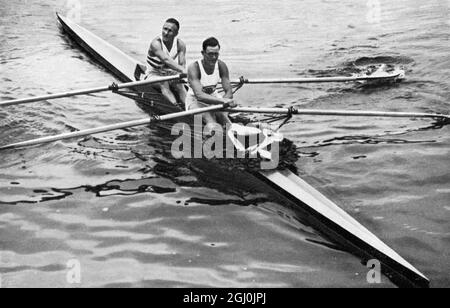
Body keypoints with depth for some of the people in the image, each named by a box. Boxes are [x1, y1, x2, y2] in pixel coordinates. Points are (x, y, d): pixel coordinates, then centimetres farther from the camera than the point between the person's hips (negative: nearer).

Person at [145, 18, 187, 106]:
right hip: (154, 75, -4)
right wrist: (181, 70, -48)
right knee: (164, 84, -34)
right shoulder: (156, 43, -18)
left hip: (171, 74, 4)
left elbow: (182, 64, -13)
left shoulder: (180, 44, -3)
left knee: (179, 85, -27)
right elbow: (166, 59, -35)